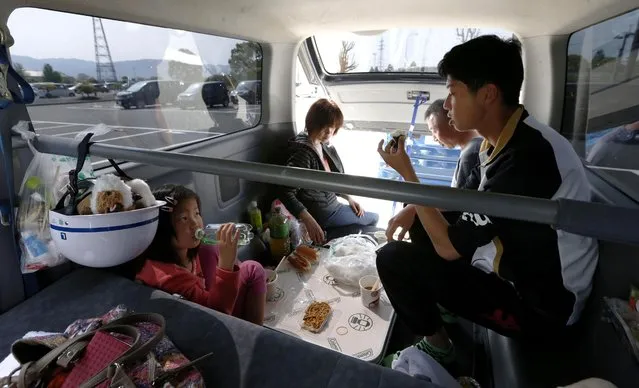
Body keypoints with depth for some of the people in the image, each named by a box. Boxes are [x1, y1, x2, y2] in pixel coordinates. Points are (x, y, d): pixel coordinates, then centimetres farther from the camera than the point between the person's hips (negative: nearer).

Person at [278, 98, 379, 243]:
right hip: (322, 214, -8)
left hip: (332, 205, 8)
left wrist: (349, 198, 6)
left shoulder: (323, 145, -1)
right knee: (373, 219, 8)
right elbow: (287, 193, -34)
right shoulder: (303, 151, -28)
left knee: (374, 218, 24)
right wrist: (309, 222, -42)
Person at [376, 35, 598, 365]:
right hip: (523, 274, 9)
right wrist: (415, 208, 2)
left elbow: (448, 246, -24)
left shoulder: (526, 157, -31)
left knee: (393, 258, -15)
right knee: (423, 228, 15)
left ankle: (437, 346, 12)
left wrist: (406, 172, -17)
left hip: (539, 306, -9)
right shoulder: (512, 138, -1)